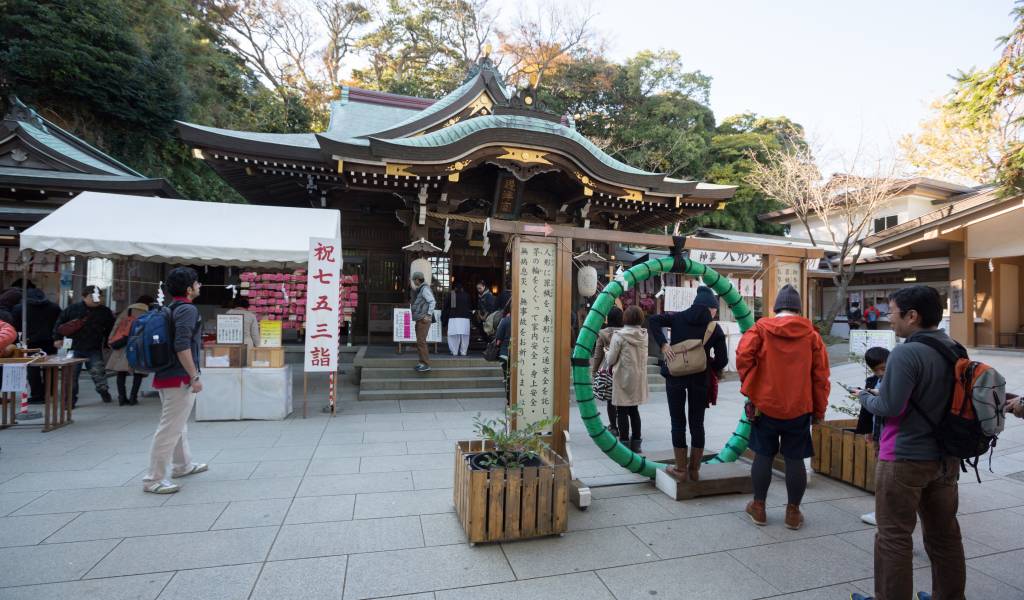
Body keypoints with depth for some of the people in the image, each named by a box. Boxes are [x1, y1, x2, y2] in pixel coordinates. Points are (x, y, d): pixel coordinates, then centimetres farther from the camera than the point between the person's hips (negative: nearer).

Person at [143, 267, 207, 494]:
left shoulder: (170, 309, 13)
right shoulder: (188, 310, -16)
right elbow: (182, 346, -24)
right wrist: (195, 376, -20)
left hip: (166, 375, 10)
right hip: (180, 378, -10)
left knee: (177, 423, 21)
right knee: (170, 428, -4)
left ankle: (182, 465, 35)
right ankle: (154, 479, 2)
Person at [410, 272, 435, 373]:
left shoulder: (425, 288, -11)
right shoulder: (420, 289, 18)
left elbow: (432, 301, -20)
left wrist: (429, 315, -23)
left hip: (423, 319, -10)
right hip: (419, 319, 10)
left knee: (421, 341, -12)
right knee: (419, 341, 14)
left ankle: (426, 364, -9)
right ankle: (422, 362, 21)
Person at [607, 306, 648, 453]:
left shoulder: (619, 335, -15)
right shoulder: (644, 335, 0)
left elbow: (611, 359, -11)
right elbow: (643, 356, 6)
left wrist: (610, 366, 10)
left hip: (623, 376, -6)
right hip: (638, 376, 6)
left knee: (622, 411, 5)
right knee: (634, 409, 17)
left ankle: (624, 442, 9)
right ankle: (636, 442, 23)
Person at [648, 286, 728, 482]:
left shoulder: (679, 317, 5)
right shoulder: (715, 328, 2)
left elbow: (653, 320, -7)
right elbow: (722, 361, -1)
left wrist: (663, 344, -9)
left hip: (675, 376, 0)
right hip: (700, 379, 0)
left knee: (678, 422, 7)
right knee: (697, 423, 11)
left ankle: (681, 469, 11)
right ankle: (694, 469, 18)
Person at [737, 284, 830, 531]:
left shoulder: (761, 328, -3)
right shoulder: (811, 334, 1)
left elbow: (743, 354, -17)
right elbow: (821, 374, 1)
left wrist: (748, 388, -5)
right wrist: (819, 409, 9)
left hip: (766, 405, -1)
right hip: (799, 408, 1)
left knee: (763, 456, 10)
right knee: (795, 460, 9)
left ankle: (758, 507, 21)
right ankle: (793, 512, 20)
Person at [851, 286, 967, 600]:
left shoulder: (907, 353, -20)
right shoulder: (956, 350, 5)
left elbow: (889, 407, -22)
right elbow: (941, 397, 14)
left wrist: (864, 396, -3)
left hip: (905, 458, -8)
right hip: (945, 456, 8)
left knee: (894, 536, 5)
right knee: (944, 533, 20)